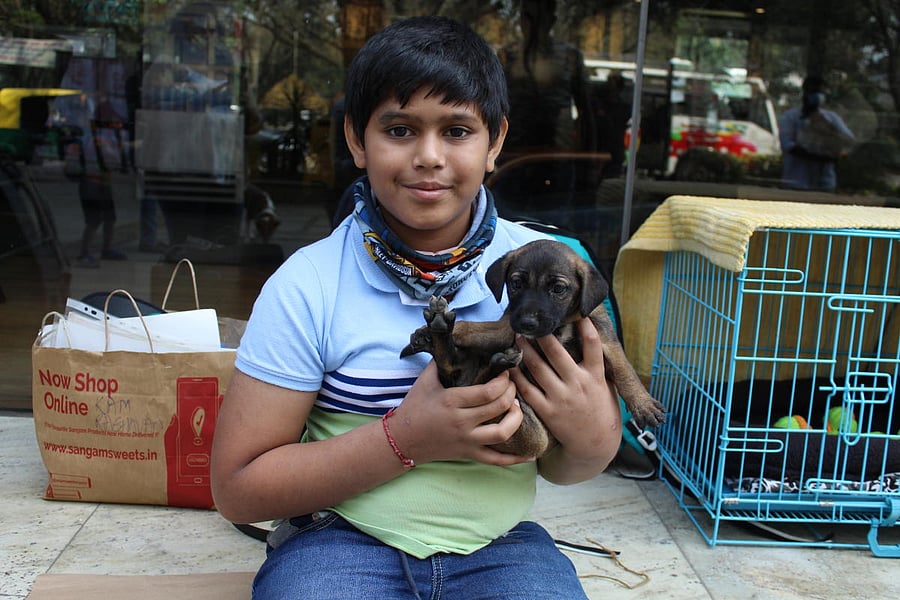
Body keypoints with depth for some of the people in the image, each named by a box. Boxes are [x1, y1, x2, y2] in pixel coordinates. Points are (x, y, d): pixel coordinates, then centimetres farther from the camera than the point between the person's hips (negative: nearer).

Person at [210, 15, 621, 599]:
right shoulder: (306, 288, -9)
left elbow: (559, 469, 6)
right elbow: (237, 489, -8)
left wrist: (593, 442, -19)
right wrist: (404, 439, -20)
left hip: (499, 546, 2)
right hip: (342, 543, -1)